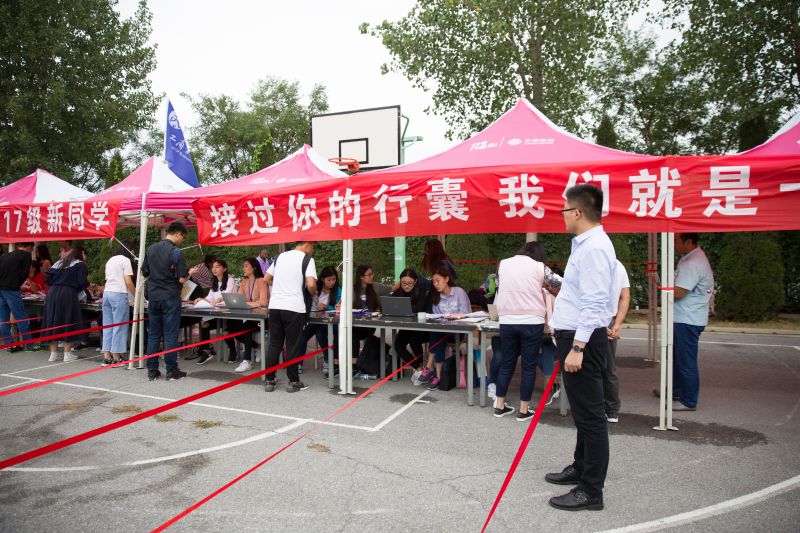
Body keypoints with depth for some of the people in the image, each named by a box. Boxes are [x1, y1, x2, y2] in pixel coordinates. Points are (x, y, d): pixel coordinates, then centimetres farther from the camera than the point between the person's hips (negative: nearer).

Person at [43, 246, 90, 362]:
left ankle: (53, 353, 17)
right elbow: (82, 282, -8)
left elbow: (48, 279, 12)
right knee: (69, 322, 3)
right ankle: (67, 353, 6)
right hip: (68, 295, -6)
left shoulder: (59, 262, 21)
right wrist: (87, 284, 13)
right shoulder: (81, 265, 3)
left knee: (52, 322, 10)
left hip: (52, 293, 6)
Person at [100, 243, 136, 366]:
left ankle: (107, 356, 8)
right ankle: (116, 357, 0)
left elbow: (108, 279, 20)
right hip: (119, 294, -7)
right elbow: (128, 282, -9)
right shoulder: (125, 260, -3)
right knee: (119, 326, -2)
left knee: (107, 326, 8)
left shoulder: (110, 260, 19)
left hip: (106, 293, 8)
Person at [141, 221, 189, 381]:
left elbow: (144, 272, 13)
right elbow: (182, 279, -15)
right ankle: (171, 371, 6)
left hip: (153, 297, 6)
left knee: (153, 334, 10)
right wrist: (190, 273, 4)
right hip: (170, 298, -5)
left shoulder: (151, 249, 6)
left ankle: (152, 370, 14)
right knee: (170, 335, 0)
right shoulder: (176, 252, -13)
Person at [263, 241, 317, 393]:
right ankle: (293, 382, 11)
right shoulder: (307, 259, -3)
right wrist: (313, 295, 4)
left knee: (274, 344, 11)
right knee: (293, 345, 4)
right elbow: (311, 284, -15)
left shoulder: (280, 257, 15)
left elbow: (267, 279, 21)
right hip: (294, 308, -5)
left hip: (274, 306, 5)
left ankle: (269, 381, 14)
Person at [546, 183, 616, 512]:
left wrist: (577, 347, -26)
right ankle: (582, 468, 38)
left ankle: (591, 491, 8)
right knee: (582, 411, 22)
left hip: (583, 340, -11)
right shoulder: (585, 244, 15)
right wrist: (558, 285, 36)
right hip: (574, 336, 11)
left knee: (589, 414, -2)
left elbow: (594, 302, -24)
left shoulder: (594, 247, -18)